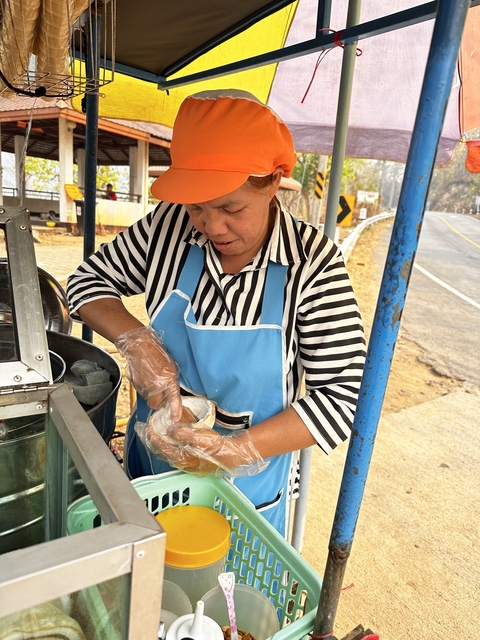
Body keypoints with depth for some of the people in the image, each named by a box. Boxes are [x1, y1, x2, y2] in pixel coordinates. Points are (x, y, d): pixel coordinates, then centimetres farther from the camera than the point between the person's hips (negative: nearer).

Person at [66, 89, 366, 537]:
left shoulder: (312, 264, -23)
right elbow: (89, 278, -2)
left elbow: (339, 395, -21)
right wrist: (136, 341, -21)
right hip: (151, 462, 3)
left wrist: (238, 449, -30)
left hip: (248, 484, -2)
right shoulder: (169, 225, -14)